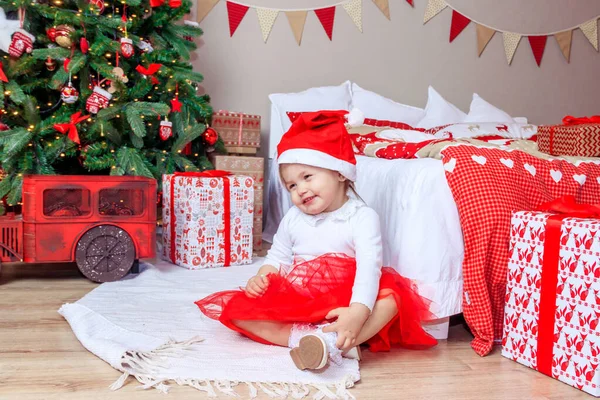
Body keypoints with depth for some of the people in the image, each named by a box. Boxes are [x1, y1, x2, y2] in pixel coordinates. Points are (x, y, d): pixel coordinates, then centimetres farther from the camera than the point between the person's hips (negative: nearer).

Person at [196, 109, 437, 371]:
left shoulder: (363, 217, -7)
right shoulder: (293, 219, 10)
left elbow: (369, 267, -20)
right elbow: (277, 257, 16)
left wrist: (358, 312, -36)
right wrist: (261, 278, -8)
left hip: (341, 307, -3)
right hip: (293, 304, 4)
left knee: (391, 299, -31)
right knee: (237, 307, -17)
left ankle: (330, 341, -47)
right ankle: (303, 337, -32)